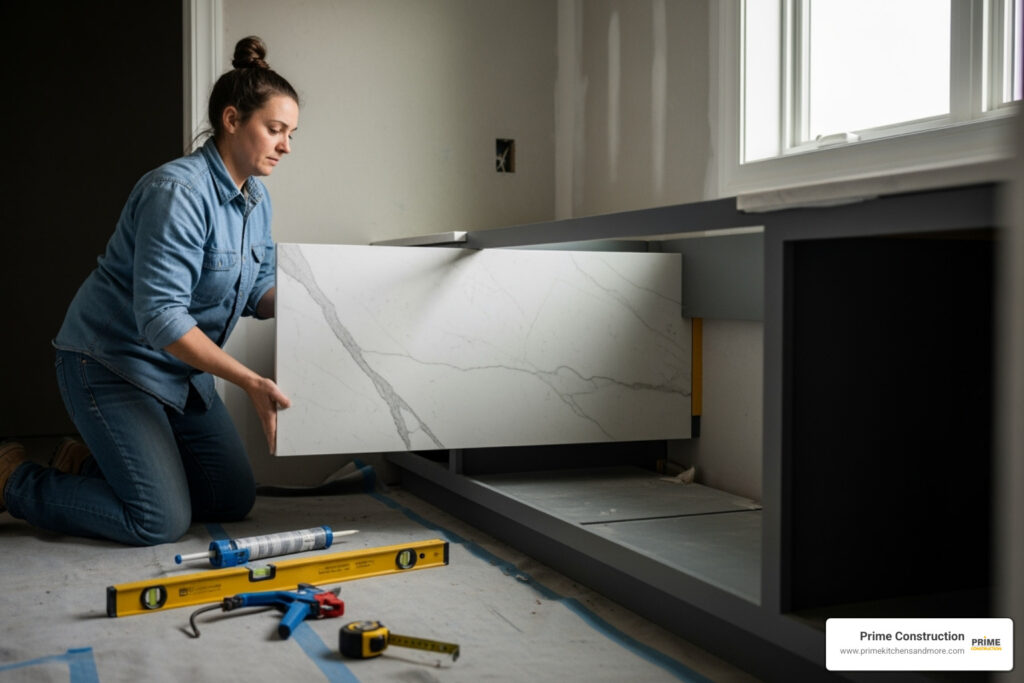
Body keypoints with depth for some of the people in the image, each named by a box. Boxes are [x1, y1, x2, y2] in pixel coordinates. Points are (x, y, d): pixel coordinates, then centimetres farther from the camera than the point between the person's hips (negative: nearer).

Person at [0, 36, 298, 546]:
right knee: (162, 522, -12)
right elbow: (160, 318, -30)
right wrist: (251, 381, -32)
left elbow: (258, 293, 9)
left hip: (182, 372, 9)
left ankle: (88, 461, 23)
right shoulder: (178, 191, -25)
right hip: (110, 364, -9)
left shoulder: (256, 199, 4)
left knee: (235, 502, 8)